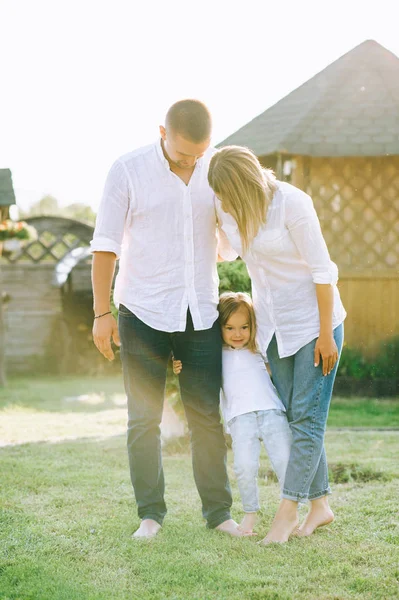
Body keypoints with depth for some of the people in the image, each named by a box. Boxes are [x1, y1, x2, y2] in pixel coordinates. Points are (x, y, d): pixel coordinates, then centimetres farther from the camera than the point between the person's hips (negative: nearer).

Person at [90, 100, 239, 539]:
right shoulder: (128, 171, -7)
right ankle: (150, 514, 11)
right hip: (144, 313, -2)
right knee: (143, 419, 1)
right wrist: (101, 313, -4)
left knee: (207, 417, 4)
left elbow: (228, 243, 17)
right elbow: (105, 245, -3)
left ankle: (218, 511, 13)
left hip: (201, 313, 2)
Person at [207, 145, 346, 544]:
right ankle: (319, 504, 13)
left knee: (307, 416, -8)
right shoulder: (225, 208, -5)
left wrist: (326, 336, -16)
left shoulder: (292, 203, -22)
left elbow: (322, 270, -17)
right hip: (273, 321, 6)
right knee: (291, 416, 4)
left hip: (314, 317, -6)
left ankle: (286, 512, -8)